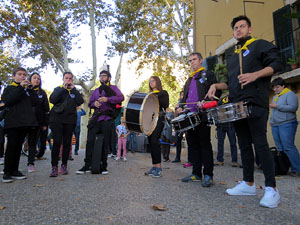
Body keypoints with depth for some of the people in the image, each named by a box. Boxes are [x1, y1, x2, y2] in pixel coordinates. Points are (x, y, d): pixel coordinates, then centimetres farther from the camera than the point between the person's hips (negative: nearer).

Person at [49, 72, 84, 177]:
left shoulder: (75, 91, 15)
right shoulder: (58, 89, 13)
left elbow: (80, 102, -4)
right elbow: (52, 100, -7)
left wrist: (73, 88, -4)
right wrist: (63, 88, -7)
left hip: (70, 120, 2)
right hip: (57, 119, -1)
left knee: (67, 143, 3)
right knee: (57, 142, -11)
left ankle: (64, 165, 12)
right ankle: (54, 167, -5)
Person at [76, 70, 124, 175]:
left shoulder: (113, 88, 9)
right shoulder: (96, 90, 26)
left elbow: (121, 97, -9)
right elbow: (90, 103, 25)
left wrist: (107, 99, -21)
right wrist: (94, 103, 1)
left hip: (107, 119, -4)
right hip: (95, 118, 4)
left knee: (105, 143, 0)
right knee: (90, 141, -6)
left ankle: (103, 167, 10)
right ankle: (87, 165, 1)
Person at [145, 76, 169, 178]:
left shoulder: (163, 93, 6)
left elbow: (166, 105, -8)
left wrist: (156, 97, -14)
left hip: (159, 119, -6)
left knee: (154, 141, -18)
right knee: (150, 141, 3)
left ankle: (158, 167, -14)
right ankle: (154, 166, 11)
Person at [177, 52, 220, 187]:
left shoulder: (208, 75, 7)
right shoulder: (189, 80, 26)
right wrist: (180, 107, 8)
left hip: (202, 116, -7)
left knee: (205, 144, -3)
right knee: (193, 144, 8)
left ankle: (208, 175, 4)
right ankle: (196, 174, 18)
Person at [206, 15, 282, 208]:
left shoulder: (260, 45, 8)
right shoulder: (232, 58, 26)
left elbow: (276, 64, -5)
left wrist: (255, 75, -21)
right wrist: (216, 86, 9)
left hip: (256, 103, -7)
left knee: (260, 143, -11)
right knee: (244, 145, 7)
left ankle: (272, 189, -1)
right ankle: (248, 184, 16)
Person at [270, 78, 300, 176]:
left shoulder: (290, 94, -1)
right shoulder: (275, 96, 22)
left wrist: (277, 106, -13)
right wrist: (271, 121, 18)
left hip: (287, 124, -7)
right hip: (275, 125, 7)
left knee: (288, 147, -12)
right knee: (280, 149, 5)